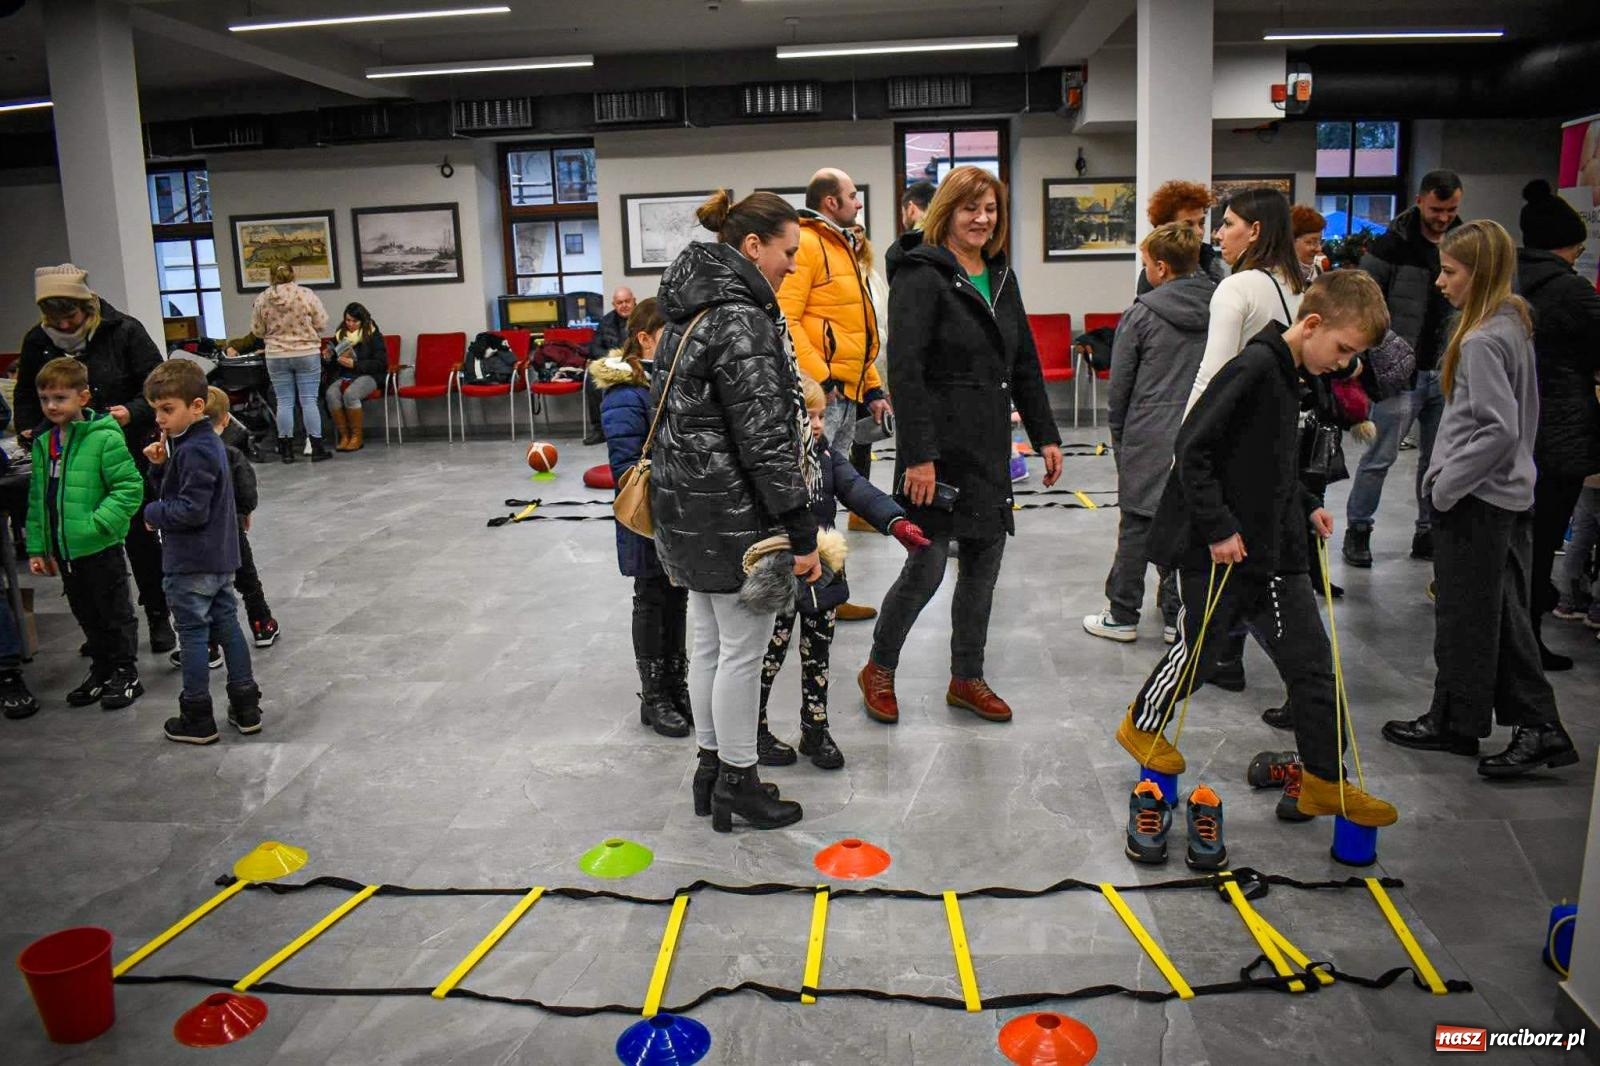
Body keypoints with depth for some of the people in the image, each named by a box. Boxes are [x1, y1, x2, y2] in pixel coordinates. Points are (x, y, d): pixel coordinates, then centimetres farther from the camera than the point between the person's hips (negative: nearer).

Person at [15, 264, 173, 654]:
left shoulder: (123, 331, -10)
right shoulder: (37, 341, 2)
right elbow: (27, 397, 11)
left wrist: (133, 412, -26)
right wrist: (28, 430, -6)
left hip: (128, 455, -3)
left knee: (140, 537, 7)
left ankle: (158, 617, 22)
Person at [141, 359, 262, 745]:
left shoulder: (195, 450, -20)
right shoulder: (207, 441, 9)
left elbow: (191, 510, -24)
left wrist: (153, 513, -9)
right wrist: (164, 463, 0)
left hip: (191, 563, -9)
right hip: (221, 557, 9)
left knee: (193, 633, 1)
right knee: (228, 626, 13)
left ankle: (197, 719, 11)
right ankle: (246, 706, 20)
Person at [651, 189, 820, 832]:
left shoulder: (691, 304, 12)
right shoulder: (740, 318, -19)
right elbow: (764, 437, -22)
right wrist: (802, 531, -18)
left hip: (686, 501, 10)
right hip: (733, 512, -10)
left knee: (710, 641, 18)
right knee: (743, 650, 3)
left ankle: (712, 767, 30)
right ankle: (738, 784, 17)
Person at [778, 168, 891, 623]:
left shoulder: (843, 247, 22)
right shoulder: (804, 244, -10)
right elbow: (786, 319, -20)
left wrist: (872, 386, 21)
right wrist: (818, 377, -23)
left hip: (847, 392, 10)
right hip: (819, 393, -10)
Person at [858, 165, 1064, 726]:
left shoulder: (1001, 277, 14)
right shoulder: (921, 276, -10)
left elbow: (1025, 365, 18)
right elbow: (905, 370, -18)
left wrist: (1046, 437, 13)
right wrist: (918, 456, -23)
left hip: (990, 447, 8)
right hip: (939, 446, -8)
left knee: (985, 560, 11)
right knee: (926, 567, -4)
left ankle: (967, 679, 26)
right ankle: (878, 670, 19)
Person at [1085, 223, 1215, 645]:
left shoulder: (1143, 314, -9)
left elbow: (1120, 384, -3)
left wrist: (1118, 435, 9)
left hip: (1149, 438, -4)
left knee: (1136, 527, 4)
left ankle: (1122, 616, 12)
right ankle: (1178, 616, 17)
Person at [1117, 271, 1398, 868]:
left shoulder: (1289, 376, 11)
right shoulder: (1253, 370, -19)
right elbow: (1193, 449, -23)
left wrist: (1306, 507, 13)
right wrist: (1218, 527, -23)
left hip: (1272, 548, 9)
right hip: (1220, 550, -9)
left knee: (1311, 662, 7)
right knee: (1198, 646, 10)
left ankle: (1323, 781, 18)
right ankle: (1144, 724, 36)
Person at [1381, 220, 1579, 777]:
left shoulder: (1482, 342, -20)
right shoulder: (1514, 324, 9)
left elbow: (1500, 429, -24)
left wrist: (1446, 485, -16)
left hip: (1474, 500, -9)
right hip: (1509, 494, 9)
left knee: (1463, 616, 5)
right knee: (1503, 614, 14)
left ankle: (1455, 722, 20)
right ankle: (1538, 726, 17)